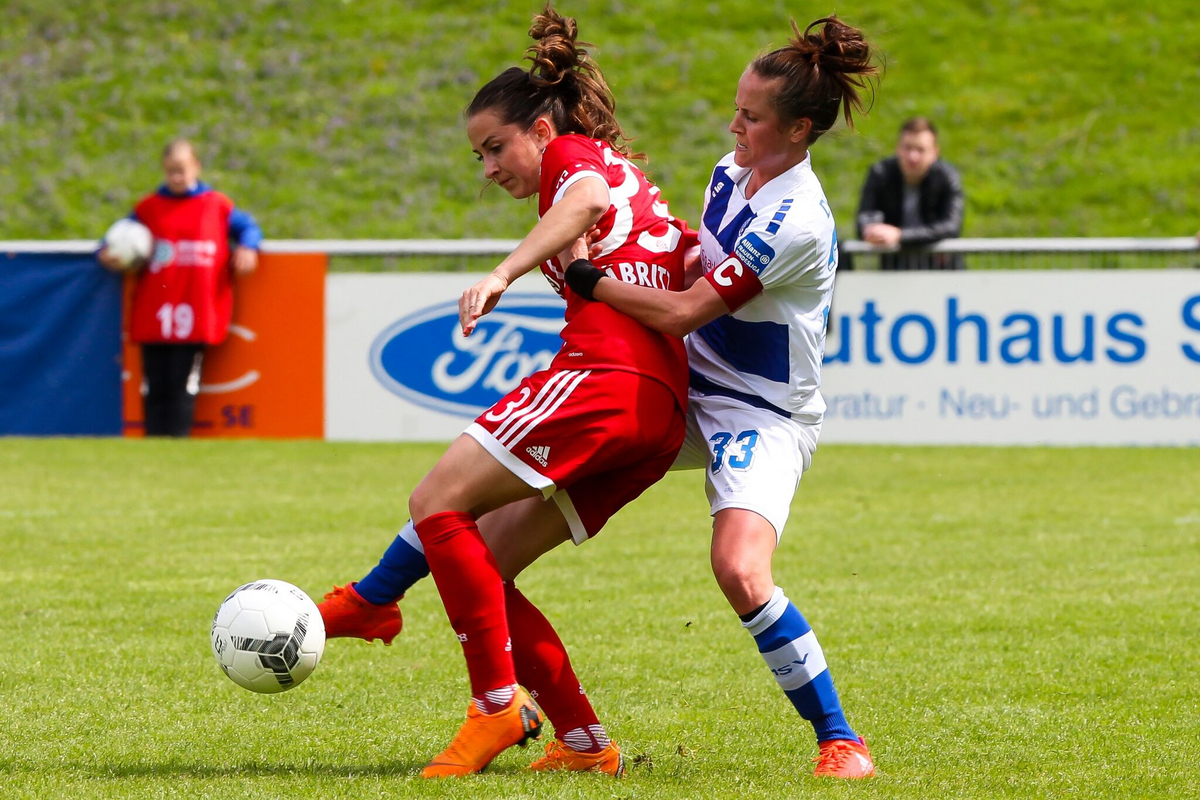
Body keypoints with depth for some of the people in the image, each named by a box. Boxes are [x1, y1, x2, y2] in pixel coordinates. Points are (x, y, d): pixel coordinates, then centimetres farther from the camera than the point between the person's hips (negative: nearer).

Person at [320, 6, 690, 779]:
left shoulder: (575, 155, 5)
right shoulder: (628, 178, 32)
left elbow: (584, 201, -19)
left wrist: (504, 274, -32)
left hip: (605, 371, -10)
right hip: (663, 414, 10)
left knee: (438, 503, -12)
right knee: (481, 562, 10)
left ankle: (499, 707, -13)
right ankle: (585, 741, 6)